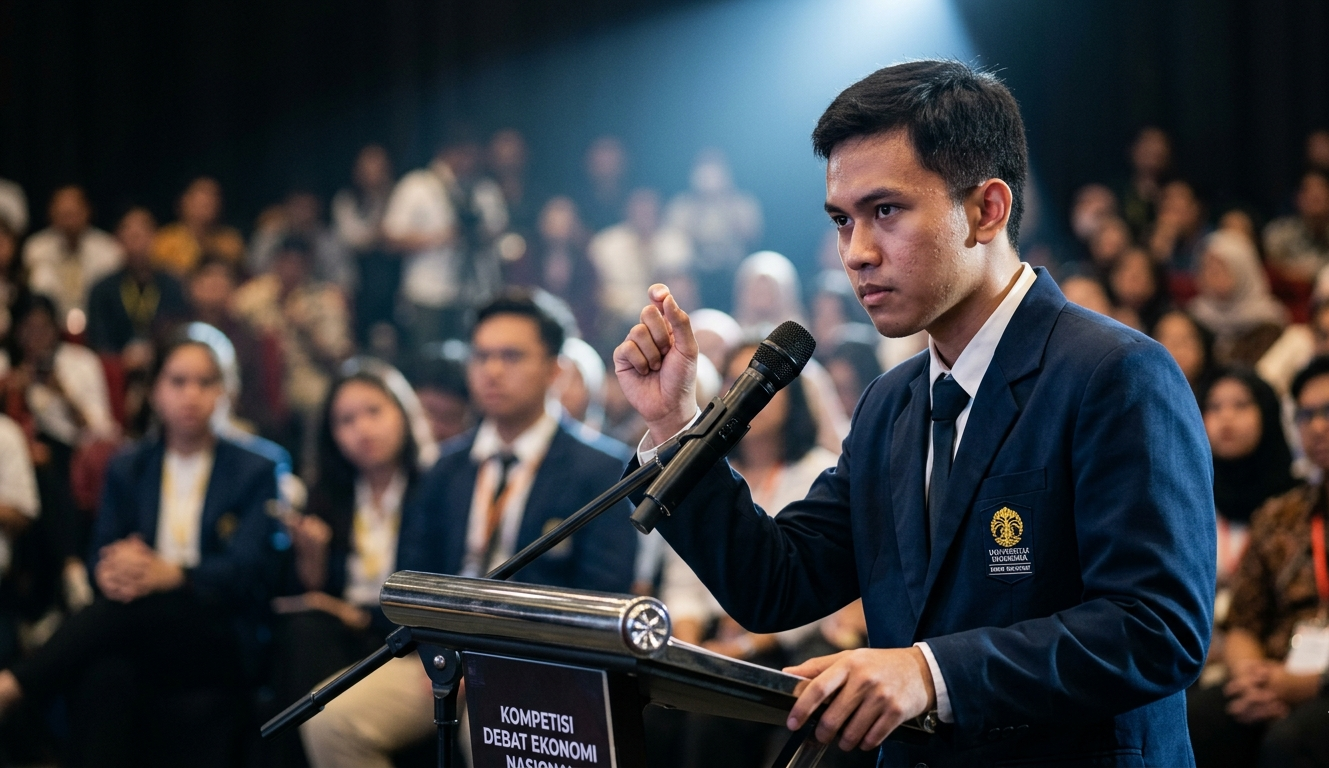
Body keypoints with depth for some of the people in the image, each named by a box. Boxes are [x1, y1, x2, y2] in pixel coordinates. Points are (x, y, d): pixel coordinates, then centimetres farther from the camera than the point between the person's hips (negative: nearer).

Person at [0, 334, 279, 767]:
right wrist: (112, 571, -18)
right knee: (105, 671, -38)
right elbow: (100, 556, 10)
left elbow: (244, 570, -4)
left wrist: (168, 574, -25)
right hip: (139, 629, 2)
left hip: (218, 643, -2)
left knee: (132, 608, -37)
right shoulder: (126, 470, 20)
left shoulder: (253, 473, 10)